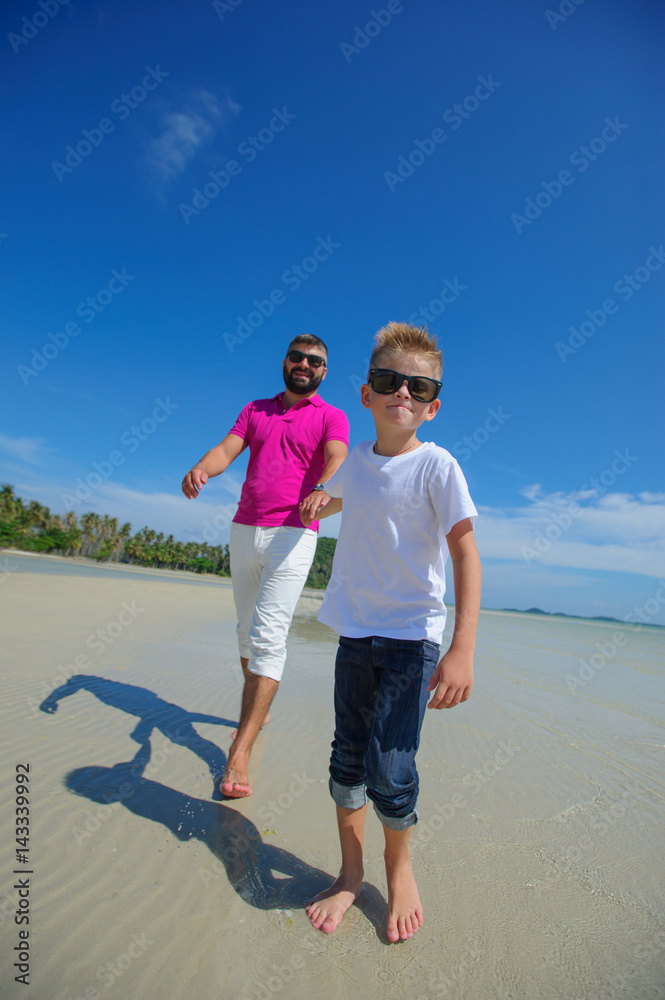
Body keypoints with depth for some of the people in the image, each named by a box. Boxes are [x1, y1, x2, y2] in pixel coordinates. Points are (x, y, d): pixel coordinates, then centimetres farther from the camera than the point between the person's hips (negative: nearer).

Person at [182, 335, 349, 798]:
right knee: (247, 631, 16)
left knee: (268, 635, -14)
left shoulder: (331, 417, 5)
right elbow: (227, 449, 2)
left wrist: (323, 489, -38)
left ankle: (240, 754, -9)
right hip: (244, 530, 5)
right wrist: (202, 468, -21)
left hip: (292, 534, -5)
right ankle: (259, 708, 38)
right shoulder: (255, 410, 17)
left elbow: (337, 460, -15)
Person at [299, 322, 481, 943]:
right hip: (354, 632, 5)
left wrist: (462, 649, -22)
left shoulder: (436, 466, -11)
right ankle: (350, 874, 34)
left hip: (411, 638, -4)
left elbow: (465, 552, -15)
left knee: (389, 767, -4)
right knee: (348, 759, 11)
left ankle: (398, 868, 27)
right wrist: (309, 507, 48)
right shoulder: (354, 461, 4)